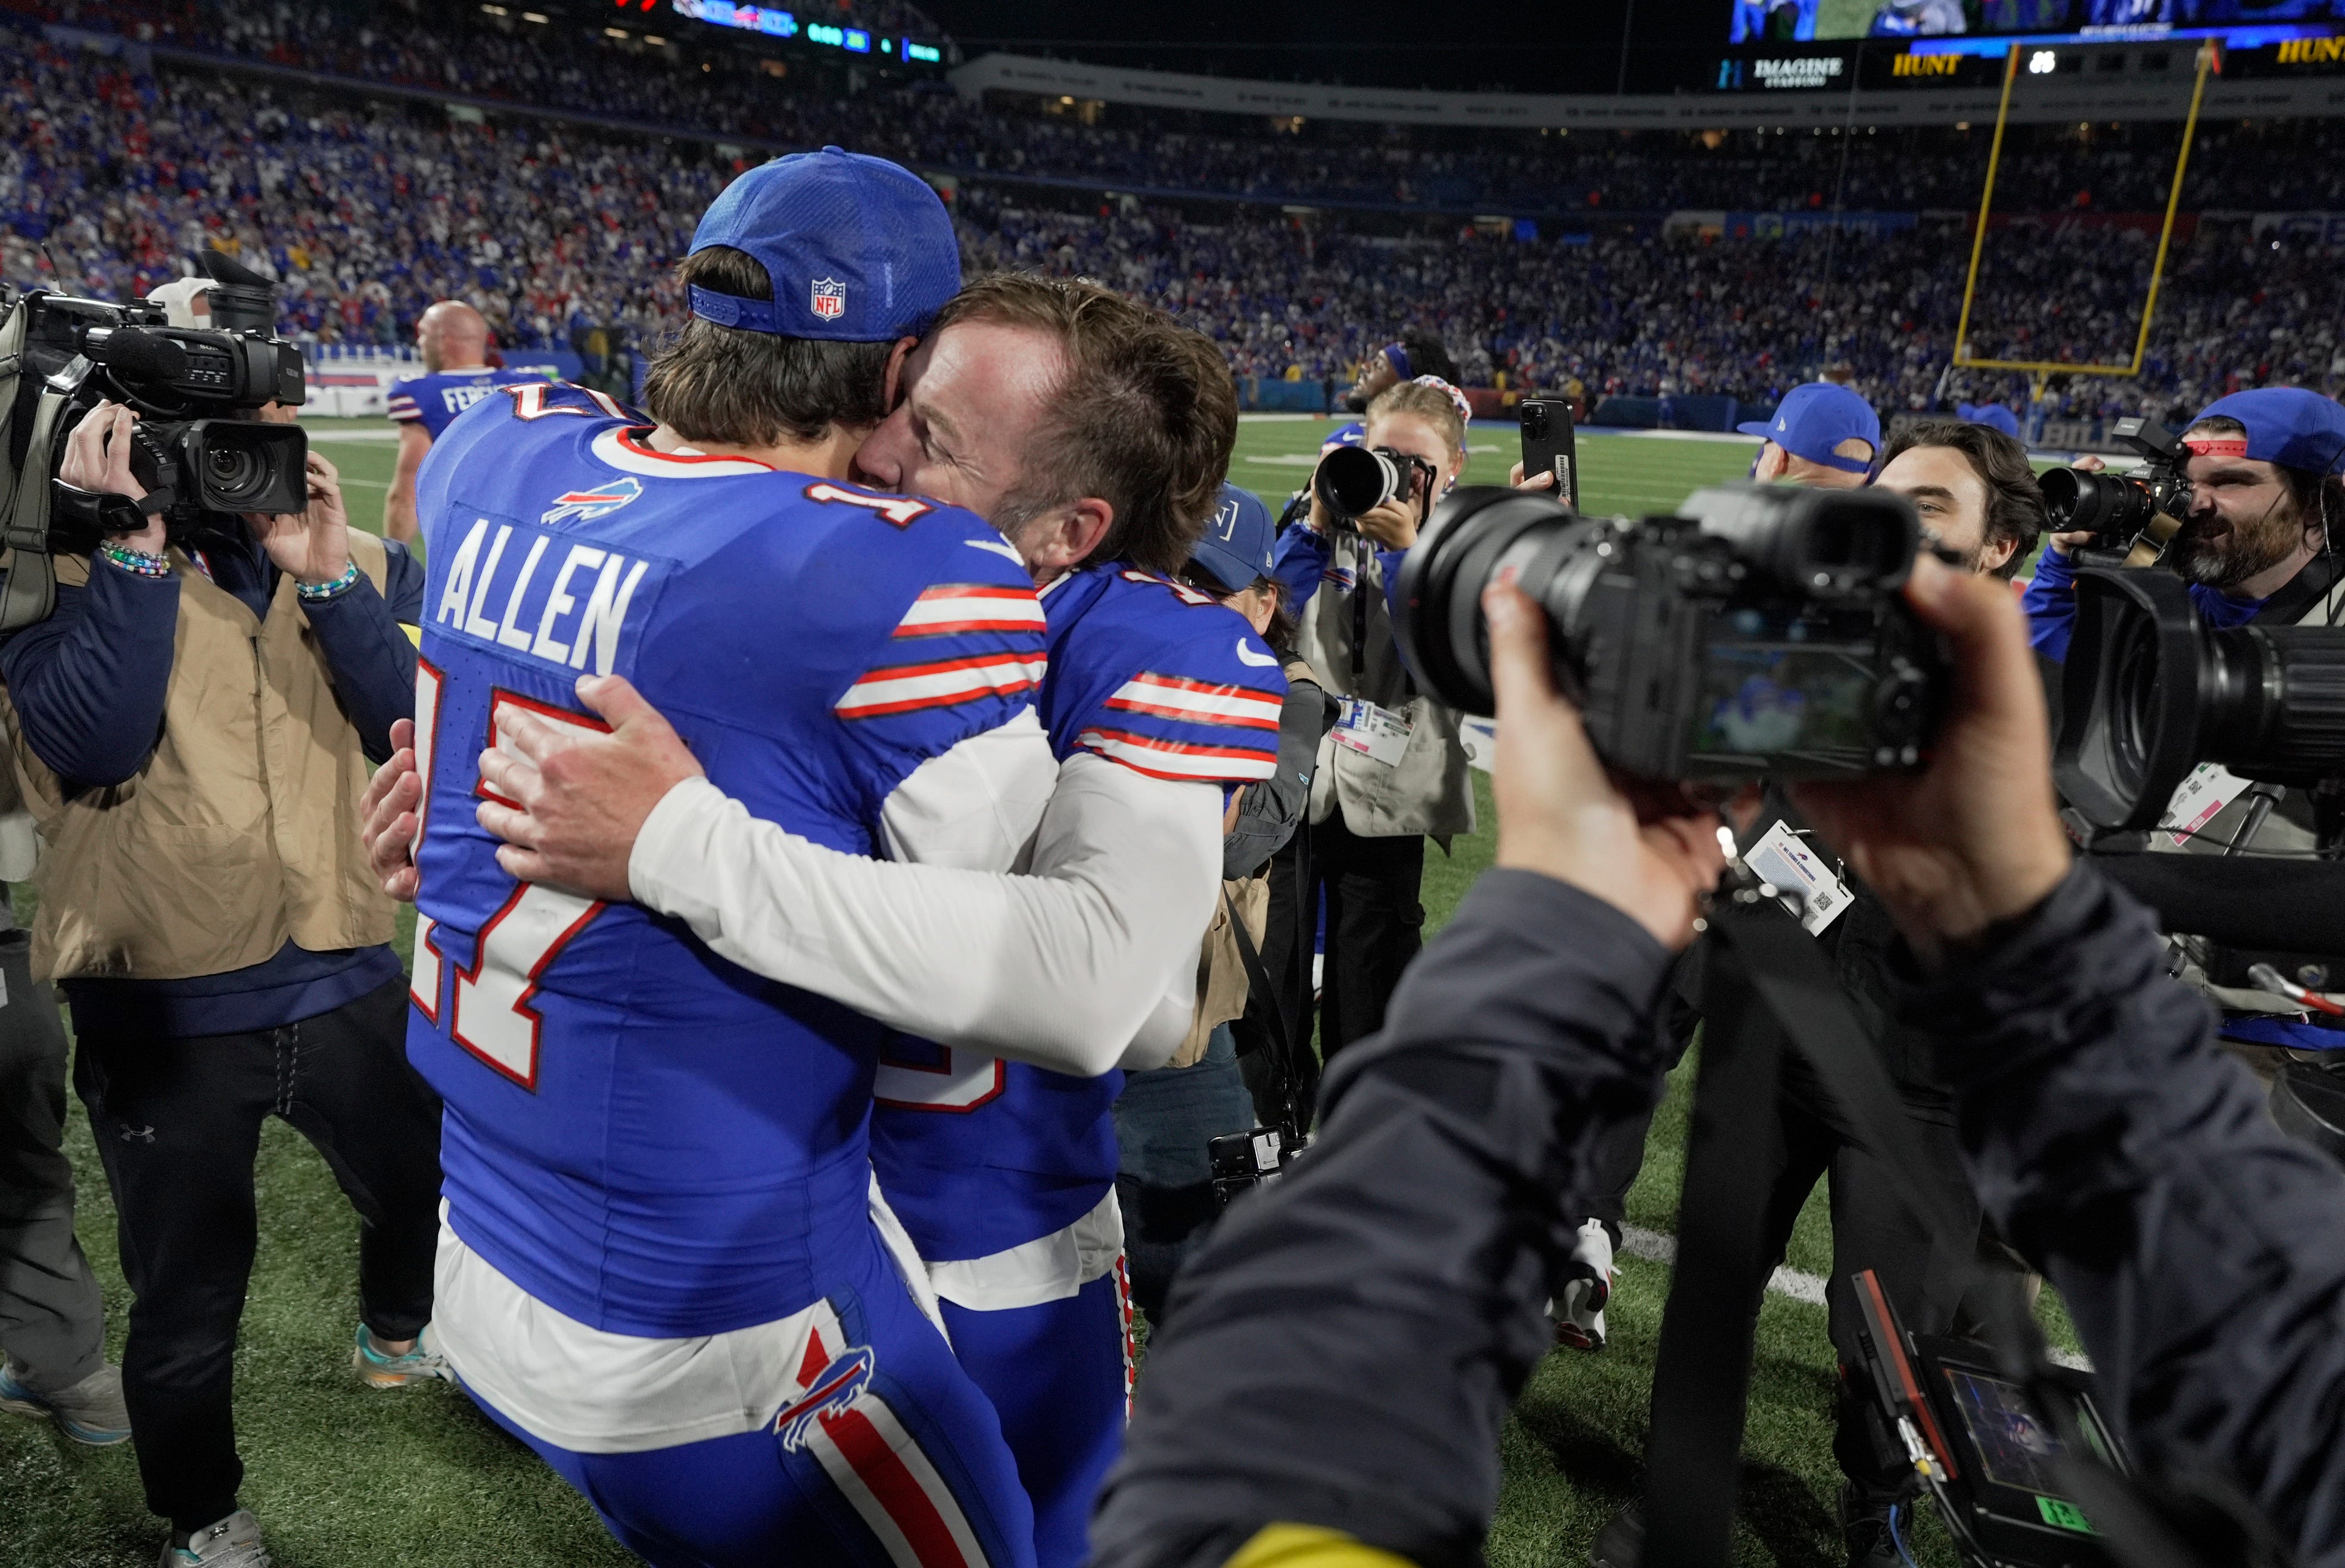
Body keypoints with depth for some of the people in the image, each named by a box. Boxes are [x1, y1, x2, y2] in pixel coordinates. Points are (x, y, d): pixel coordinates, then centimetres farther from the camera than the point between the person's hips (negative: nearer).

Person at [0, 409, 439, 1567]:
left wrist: (328, 576, -20)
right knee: (188, 1301, 13)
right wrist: (135, 545, -22)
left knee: (430, 1192, 22)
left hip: (344, 979, 3)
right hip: (163, 1009, -2)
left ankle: (398, 1336, 56)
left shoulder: (363, 562, 2)